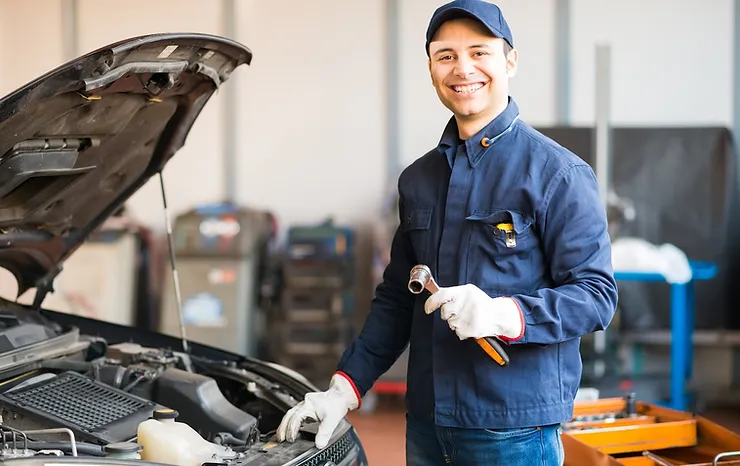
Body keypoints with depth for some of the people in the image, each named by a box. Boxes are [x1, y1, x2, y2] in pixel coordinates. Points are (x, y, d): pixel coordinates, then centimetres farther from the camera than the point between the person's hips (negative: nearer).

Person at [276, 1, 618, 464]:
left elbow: (596, 294, -12)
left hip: (513, 429, -6)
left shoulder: (557, 173, -7)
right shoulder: (418, 179, 13)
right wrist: (345, 388, 8)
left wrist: (505, 314, -27)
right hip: (426, 422, 6)